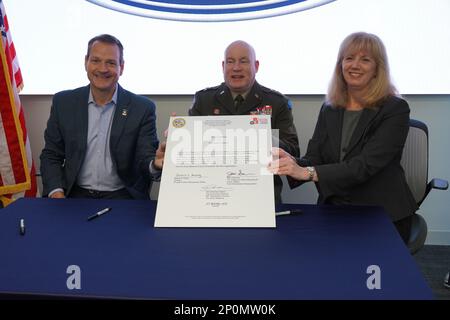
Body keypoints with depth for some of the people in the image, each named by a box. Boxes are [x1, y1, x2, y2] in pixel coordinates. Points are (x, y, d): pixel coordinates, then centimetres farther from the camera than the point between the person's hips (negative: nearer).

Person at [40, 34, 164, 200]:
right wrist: (57, 193, -9)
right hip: (76, 195, 2)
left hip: (123, 197, -1)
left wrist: (155, 164, -30)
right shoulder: (63, 102, 5)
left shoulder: (142, 108, -2)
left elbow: (146, 158, -5)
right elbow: (51, 156, 8)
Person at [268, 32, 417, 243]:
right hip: (333, 212, 4)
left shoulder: (395, 110, -8)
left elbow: (365, 166, -20)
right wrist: (293, 163, -23)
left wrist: (307, 172, -30)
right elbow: (313, 159, 0)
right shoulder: (329, 110, 9)